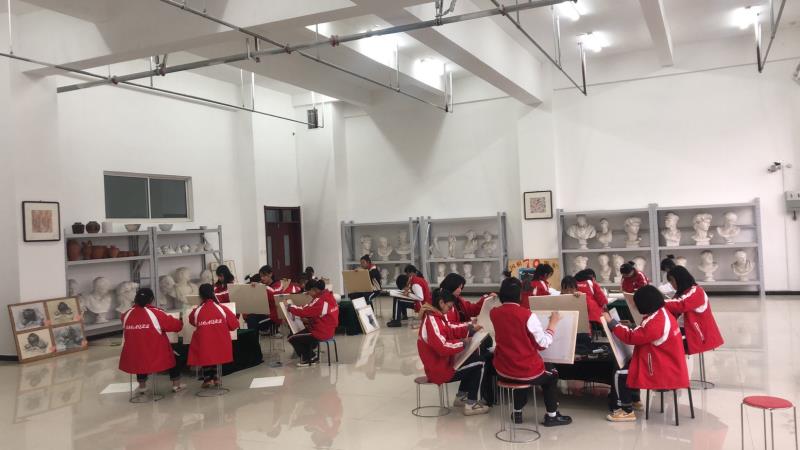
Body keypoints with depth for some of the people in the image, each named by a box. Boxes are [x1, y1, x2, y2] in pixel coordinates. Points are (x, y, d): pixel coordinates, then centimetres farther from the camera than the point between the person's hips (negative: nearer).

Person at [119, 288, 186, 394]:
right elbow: (176, 325, -9)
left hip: (134, 359, 4)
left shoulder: (127, 314, -2)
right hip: (157, 357, -3)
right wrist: (179, 322, 14)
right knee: (174, 355, 24)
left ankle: (142, 385, 43)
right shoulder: (156, 313, -13)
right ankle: (176, 385, 28)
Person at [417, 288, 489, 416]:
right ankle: (471, 404, -2)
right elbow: (442, 348, -32)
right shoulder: (432, 321, -26)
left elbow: (451, 329, 19)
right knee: (478, 364, -7)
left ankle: (461, 396, 26)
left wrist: (470, 327, 8)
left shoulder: (436, 316, 7)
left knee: (472, 358, 23)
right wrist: (462, 343, -21)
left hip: (441, 362, 11)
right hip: (440, 369, -11)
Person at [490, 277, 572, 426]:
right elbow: (543, 343, -11)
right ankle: (551, 416, 29)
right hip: (527, 372, -4)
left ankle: (517, 412, 39)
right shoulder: (527, 315, -18)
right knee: (551, 376, 27)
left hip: (503, 372, 4)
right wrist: (553, 323, 1)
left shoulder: (494, 313, -4)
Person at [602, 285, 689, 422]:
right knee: (625, 366, 17)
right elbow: (640, 335, 13)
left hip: (662, 372, -10)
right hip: (666, 365, 10)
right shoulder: (661, 314, 7)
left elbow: (631, 337, -22)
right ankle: (631, 400, 29)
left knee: (620, 375, -9)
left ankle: (627, 411, 1)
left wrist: (611, 322, -16)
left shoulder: (656, 323, -26)